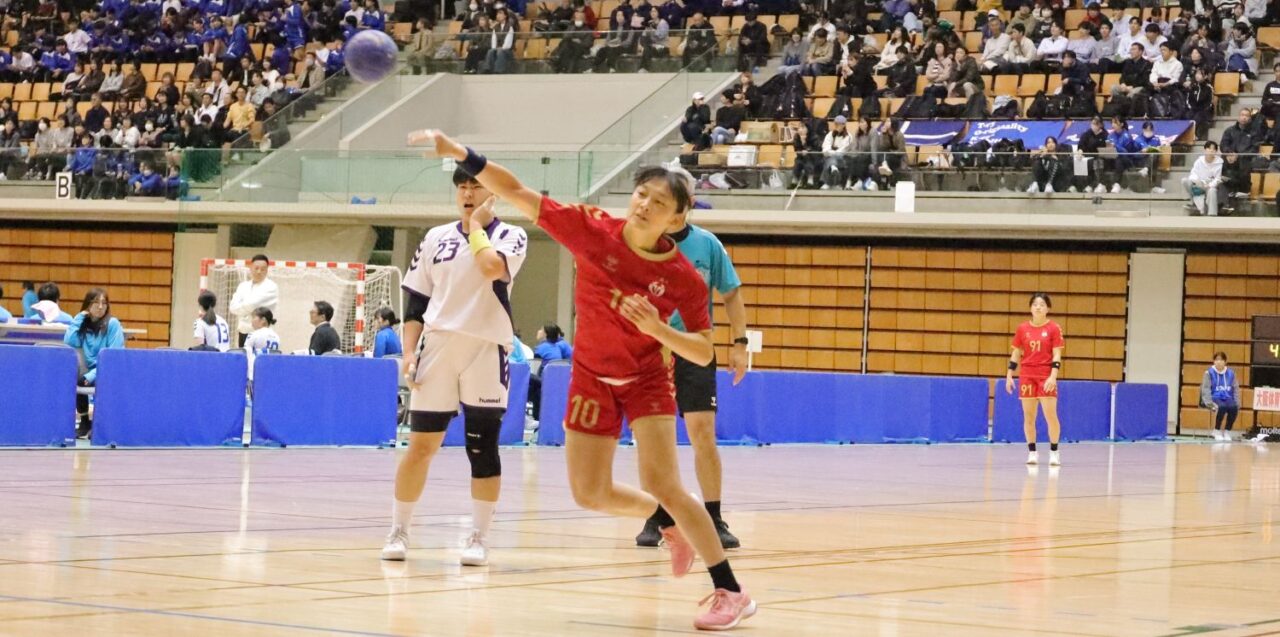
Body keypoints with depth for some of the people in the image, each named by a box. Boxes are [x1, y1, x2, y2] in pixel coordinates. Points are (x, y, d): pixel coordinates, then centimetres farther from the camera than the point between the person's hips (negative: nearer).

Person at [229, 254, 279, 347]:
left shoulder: (271, 287, -3)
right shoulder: (243, 286, 14)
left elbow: (254, 304, -13)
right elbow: (233, 307, 3)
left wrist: (241, 306, 2)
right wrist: (248, 310, -10)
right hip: (244, 333, 5)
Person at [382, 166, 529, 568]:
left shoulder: (510, 236, 2)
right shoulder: (436, 238, 12)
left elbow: (494, 268, -21)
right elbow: (416, 301, 13)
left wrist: (476, 226, -7)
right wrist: (409, 352, 2)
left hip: (485, 353, -2)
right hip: (437, 347, 2)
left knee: (483, 449, 0)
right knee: (420, 446, 2)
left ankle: (479, 538, 7)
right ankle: (398, 532, 11)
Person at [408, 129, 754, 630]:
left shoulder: (683, 277, -20)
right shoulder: (592, 230, -17)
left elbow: (704, 353, -15)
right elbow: (517, 193, -19)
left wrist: (657, 328, -32)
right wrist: (460, 154, -29)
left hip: (646, 378, -3)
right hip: (592, 377, 3)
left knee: (662, 484, -17)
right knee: (590, 494, 5)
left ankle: (731, 593, -9)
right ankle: (670, 525, 35)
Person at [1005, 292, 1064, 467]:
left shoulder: (1054, 328, -2)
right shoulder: (1022, 329, 6)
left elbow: (1057, 355, -5)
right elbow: (1016, 354, 11)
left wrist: (1053, 376, -16)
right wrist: (1009, 375, 5)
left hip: (1046, 376, -3)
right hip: (1026, 376, 3)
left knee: (1051, 415, -7)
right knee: (1028, 416, 3)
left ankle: (1054, 453, 1)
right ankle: (1032, 452, 10)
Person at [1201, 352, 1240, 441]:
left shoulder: (1231, 373, 11)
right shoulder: (1209, 373, 1)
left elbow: (1236, 390, 14)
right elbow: (1206, 390, -4)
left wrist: (1237, 403, -1)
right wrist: (1210, 404, -18)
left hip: (1227, 398, 3)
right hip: (1214, 398, -3)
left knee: (1234, 407, -32)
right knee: (1222, 407, -37)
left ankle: (1227, 431, -13)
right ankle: (1217, 431, -15)